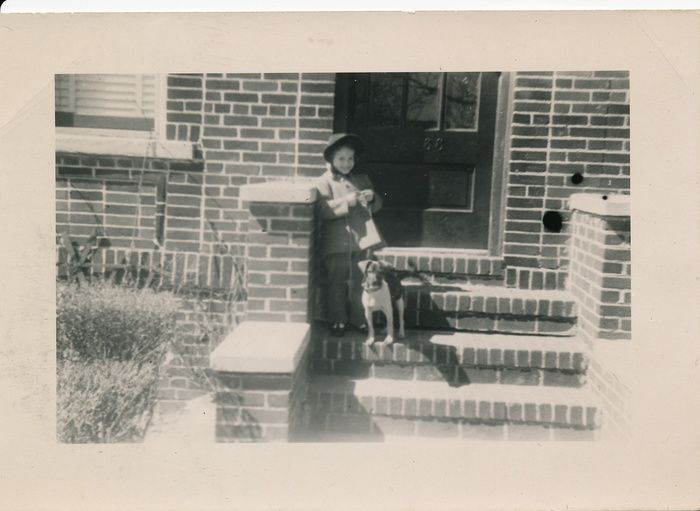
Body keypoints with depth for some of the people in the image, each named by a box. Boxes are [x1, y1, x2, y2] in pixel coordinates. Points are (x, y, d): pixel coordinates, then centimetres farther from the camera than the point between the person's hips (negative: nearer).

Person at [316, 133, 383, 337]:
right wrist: (347, 202, -23)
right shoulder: (325, 181, -2)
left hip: (361, 240, 4)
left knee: (359, 282, 9)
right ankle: (337, 320, 16)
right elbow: (324, 209, -15)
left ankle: (359, 319, 21)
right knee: (336, 283, 4)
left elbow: (376, 205, 17)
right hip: (336, 243, -3)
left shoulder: (362, 178, 13)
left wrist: (372, 198, -5)